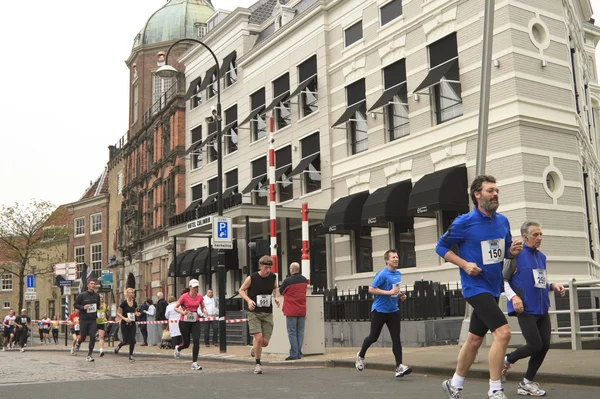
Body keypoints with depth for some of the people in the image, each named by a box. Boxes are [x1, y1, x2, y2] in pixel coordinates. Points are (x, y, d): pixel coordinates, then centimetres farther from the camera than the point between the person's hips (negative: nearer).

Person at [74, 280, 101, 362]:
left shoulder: (97, 295, 6)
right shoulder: (82, 295, -5)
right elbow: (75, 304, 1)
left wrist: (97, 315, 6)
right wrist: (83, 307, -16)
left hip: (93, 320, 2)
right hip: (84, 319, -2)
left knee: (93, 337, -9)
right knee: (83, 337, 6)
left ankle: (89, 355, 0)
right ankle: (78, 343, 44)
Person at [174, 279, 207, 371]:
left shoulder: (200, 297, 1)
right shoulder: (184, 296, -10)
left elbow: (202, 307, 15)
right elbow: (175, 307, -5)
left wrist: (204, 310, -8)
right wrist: (182, 312, -23)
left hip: (195, 322, 3)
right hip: (184, 322, -3)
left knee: (196, 341, -14)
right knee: (186, 343, 6)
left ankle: (194, 363, -4)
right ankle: (178, 348, 44)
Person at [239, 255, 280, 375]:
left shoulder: (273, 277, 0)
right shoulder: (251, 278, -11)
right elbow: (241, 290, 0)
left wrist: (276, 297, 1)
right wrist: (249, 300, -17)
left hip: (268, 313, 3)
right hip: (254, 312, -3)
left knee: (265, 342, 0)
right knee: (258, 337, -17)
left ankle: (255, 348, 36)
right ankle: (258, 364, 2)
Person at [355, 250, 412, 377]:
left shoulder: (398, 274, 8)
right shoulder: (382, 274, -16)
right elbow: (371, 289, -19)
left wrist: (400, 295, 4)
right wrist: (389, 292, -24)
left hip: (393, 311, 5)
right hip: (379, 310, -5)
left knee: (396, 338, -5)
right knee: (373, 337, 8)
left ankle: (399, 367, -7)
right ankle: (361, 355, 34)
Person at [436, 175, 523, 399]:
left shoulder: (503, 221, 6)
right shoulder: (465, 222, -12)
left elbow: (506, 251, 17)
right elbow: (441, 247, -5)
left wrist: (513, 250, -6)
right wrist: (465, 264, -16)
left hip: (493, 288, 7)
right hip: (476, 287, -7)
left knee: (474, 340, 15)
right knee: (503, 332, -19)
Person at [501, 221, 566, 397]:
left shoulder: (542, 257, 14)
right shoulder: (516, 255, -6)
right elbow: (503, 280, -6)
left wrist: (553, 286, 2)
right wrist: (513, 296, -19)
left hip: (542, 309, 7)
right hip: (526, 309, -7)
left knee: (544, 346, 3)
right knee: (535, 346, -10)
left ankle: (527, 382, 17)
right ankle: (507, 360, 18)